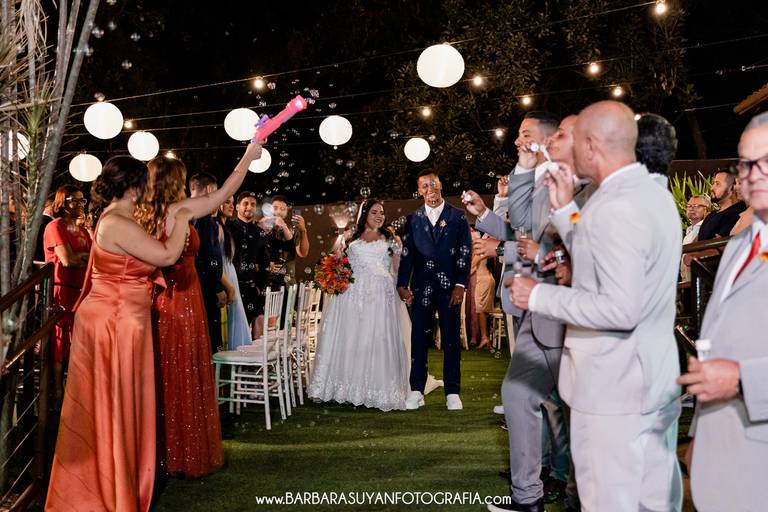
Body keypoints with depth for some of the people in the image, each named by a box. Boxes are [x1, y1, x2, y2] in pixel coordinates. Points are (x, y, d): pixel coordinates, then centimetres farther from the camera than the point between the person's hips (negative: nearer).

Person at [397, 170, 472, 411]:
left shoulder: (457, 216, 4)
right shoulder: (413, 219, 10)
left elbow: (465, 252, 0)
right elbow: (406, 253, 7)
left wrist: (460, 285, -8)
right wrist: (402, 285, -1)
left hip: (449, 286, -1)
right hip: (421, 287, 2)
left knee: (451, 340, 3)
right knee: (418, 339, 3)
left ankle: (452, 393, 12)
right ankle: (416, 391, 11)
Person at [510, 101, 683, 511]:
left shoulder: (613, 208, -22)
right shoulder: (654, 193, 9)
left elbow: (620, 309, -27)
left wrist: (538, 296, -19)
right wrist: (565, 209, 12)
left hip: (613, 388, -10)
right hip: (655, 382, 10)